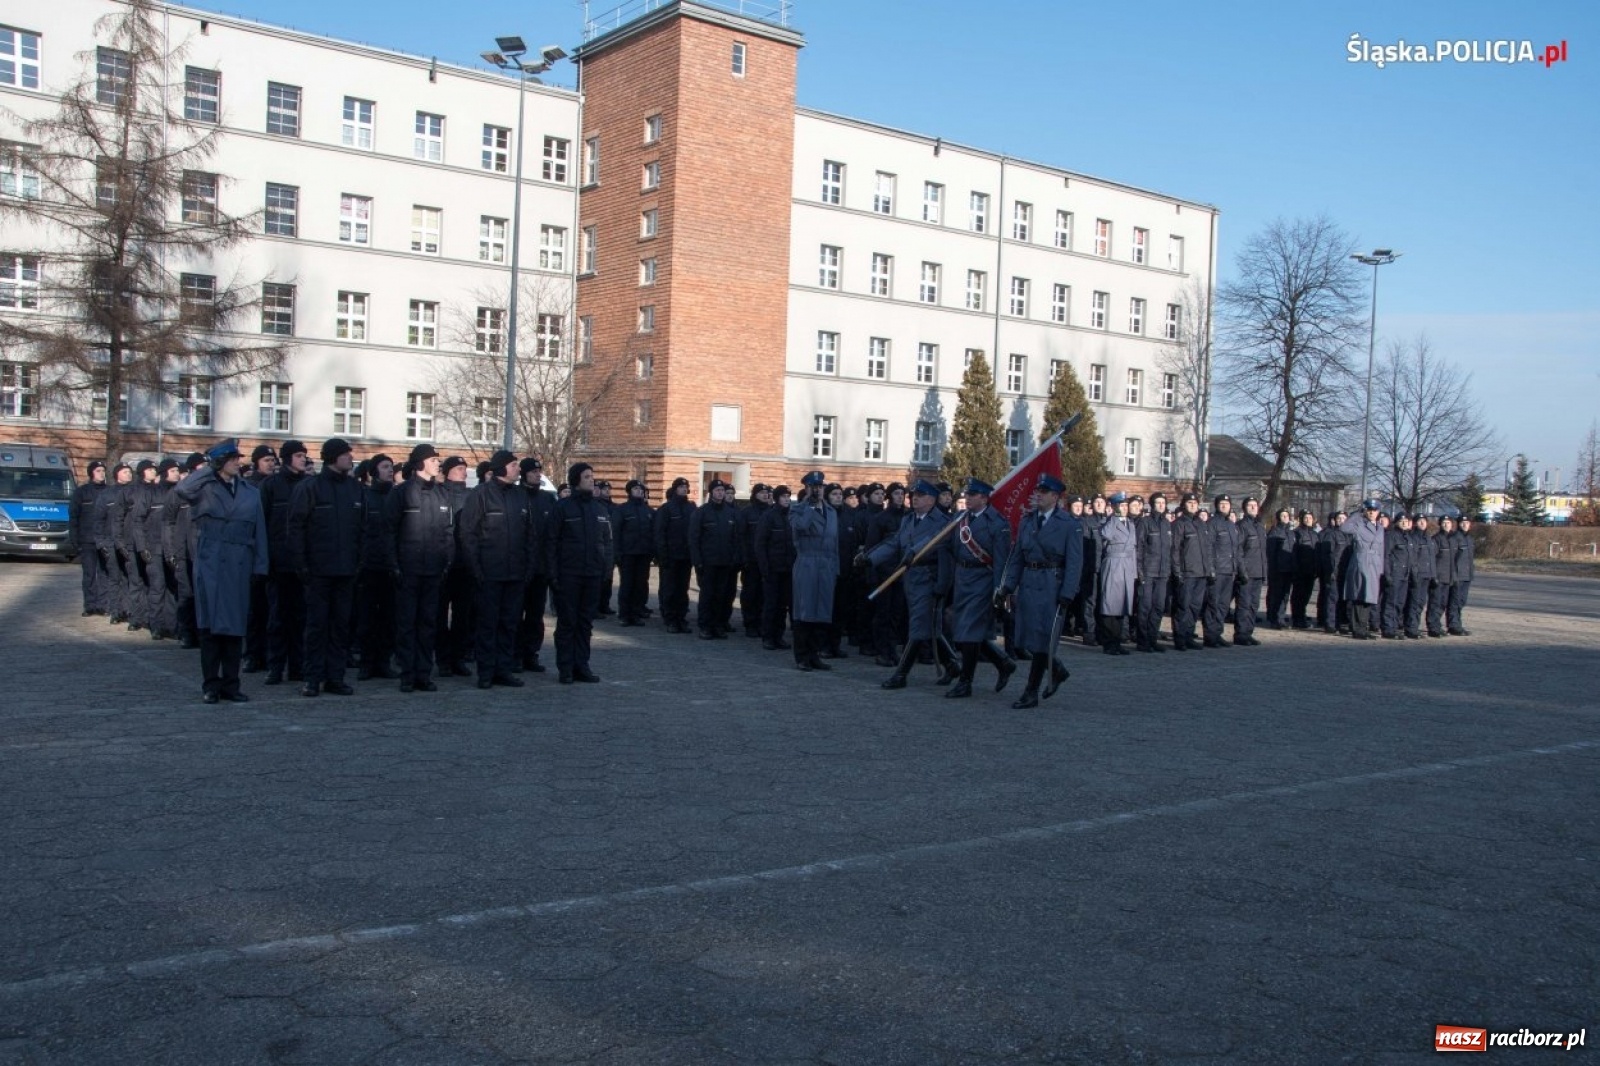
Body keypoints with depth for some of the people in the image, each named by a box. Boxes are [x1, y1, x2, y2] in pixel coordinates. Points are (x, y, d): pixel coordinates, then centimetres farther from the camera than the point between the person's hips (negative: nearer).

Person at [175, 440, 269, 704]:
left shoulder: (250, 492, 14)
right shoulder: (205, 488, 4)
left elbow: (259, 532, 11)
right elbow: (182, 489, -20)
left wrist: (260, 566, 3)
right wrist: (210, 469, -11)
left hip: (239, 565, 3)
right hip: (210, 562, -3)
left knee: (235, 625, 5)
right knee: (210, 625, -2)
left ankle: (230, 684, 12)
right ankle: (210, 684, 4)